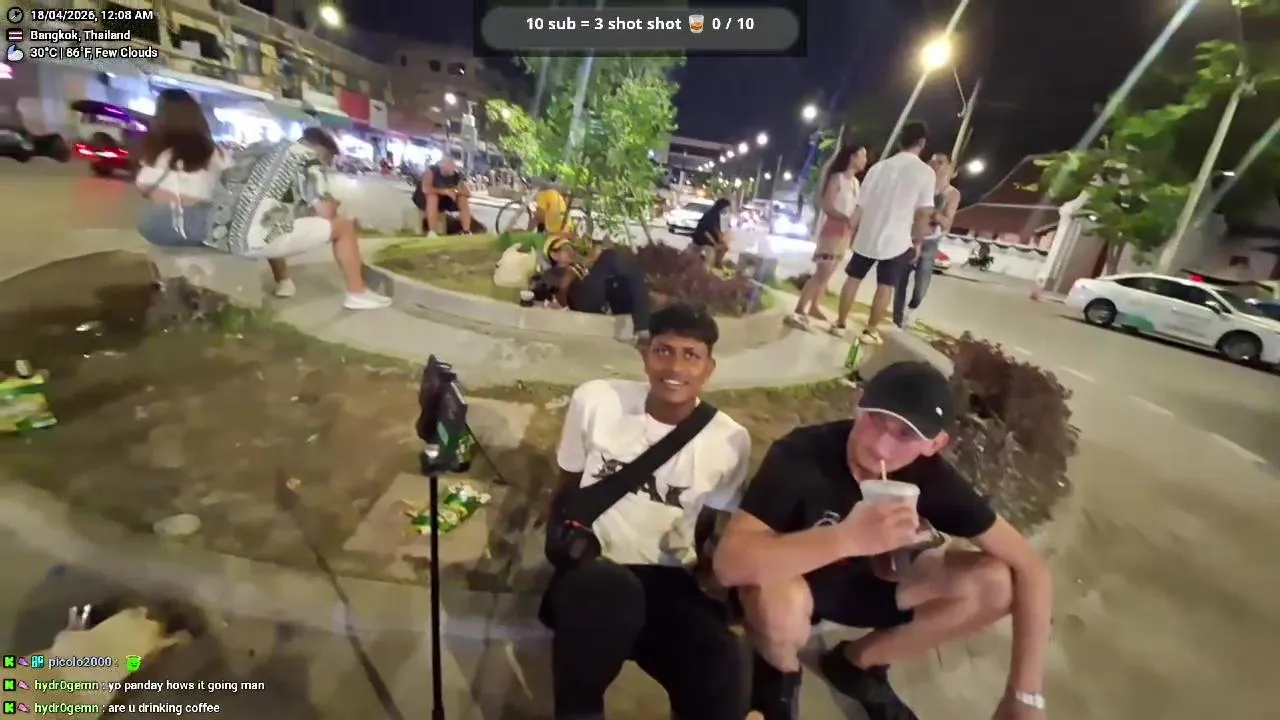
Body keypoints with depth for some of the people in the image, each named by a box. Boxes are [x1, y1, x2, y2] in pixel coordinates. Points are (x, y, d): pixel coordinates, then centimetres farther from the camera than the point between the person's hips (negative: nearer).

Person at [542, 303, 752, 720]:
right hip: (590, 565, 0)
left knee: (720, 684, -28)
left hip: (665, 578, 1)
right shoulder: (596, 400, -9)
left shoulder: (731, 440, -6)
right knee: (609, 593, -36)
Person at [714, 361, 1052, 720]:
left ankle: (859, 661, 7)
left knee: (995, 584, -14)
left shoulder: (931, 476, -18)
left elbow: (1029, 567, -12)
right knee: (781, 604, -40)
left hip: (857, 579, 4)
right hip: (788, 579, -4)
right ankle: (780, 671, 1)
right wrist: (849, 538, -50)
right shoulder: (801, 453, -32)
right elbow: (729, 563, -41)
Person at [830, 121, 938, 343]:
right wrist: (917, 242, 3)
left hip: (867, 236, 3)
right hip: (896, 240, -3)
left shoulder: (879, 167, 4)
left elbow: (861, 207, 5)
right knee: (885, 287, 7)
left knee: (853, 279, 12)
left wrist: (853, 233, 16)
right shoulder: (925, 172, -7)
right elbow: (923, 214, -9)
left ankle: (840, 324, 16)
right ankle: (870, 331, 11)